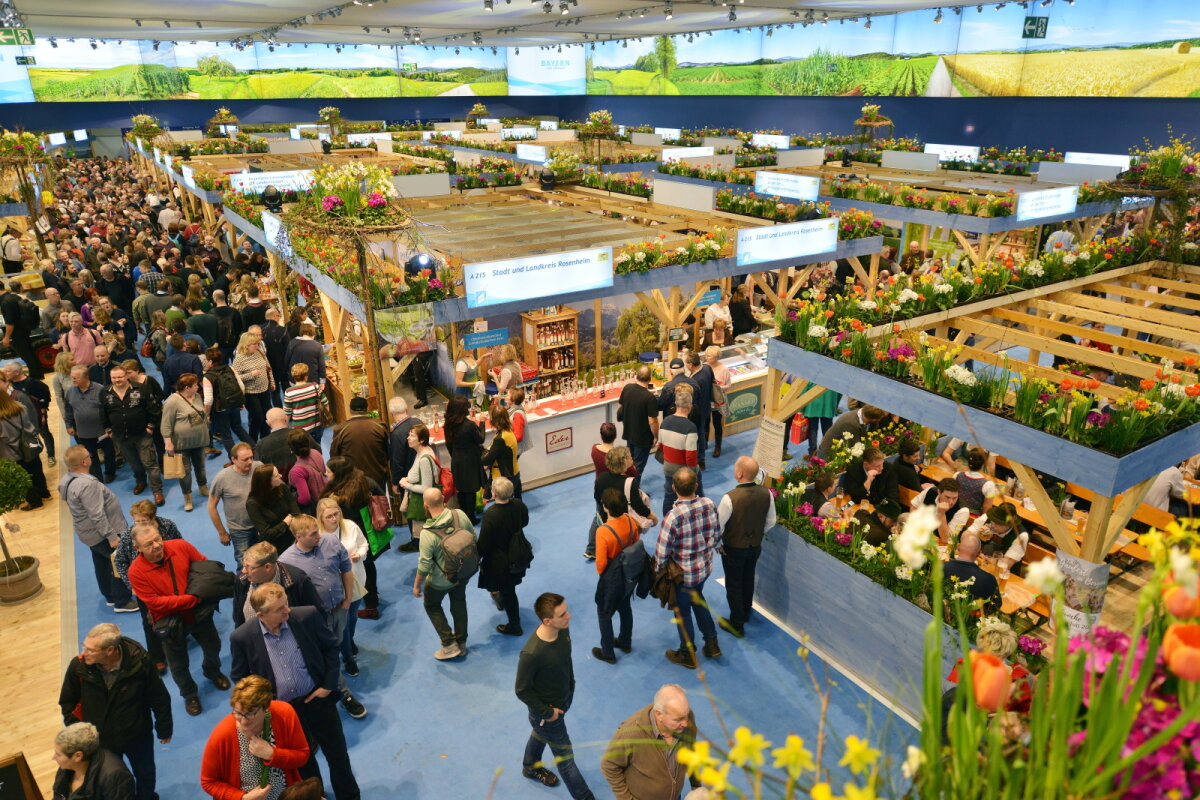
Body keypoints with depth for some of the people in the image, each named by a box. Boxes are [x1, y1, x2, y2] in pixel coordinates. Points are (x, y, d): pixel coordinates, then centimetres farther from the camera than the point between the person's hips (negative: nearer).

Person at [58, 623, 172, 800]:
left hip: (138, 736, -1)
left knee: (145, 773, 26)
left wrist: (164, 730, -6)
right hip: (100, 739, 1)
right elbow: (67, 702, -4)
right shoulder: (78, 666, -25)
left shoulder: (140, 663, -31)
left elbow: (159, 699, -16)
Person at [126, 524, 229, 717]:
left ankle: (213, 672, 57)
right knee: (178, 665, 17)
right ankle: (190, 694, 45)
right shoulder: (136, 571, -23)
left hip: (199, 613, 3)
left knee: (213, 647, 24)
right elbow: (155, 602, -25)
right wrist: (192, 598, -27)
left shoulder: (181, 547, -17)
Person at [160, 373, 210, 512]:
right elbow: (166, 425, -17)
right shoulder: (172, 401, -18)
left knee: (200, 466, 19)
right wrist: (168, 443, -19)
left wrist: (206, 435, 18)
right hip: (182, 443, -6)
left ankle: (204, 489, 36)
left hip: (199, 441, 6)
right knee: (185, 470, 3)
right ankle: (187, 498, 14)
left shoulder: (197, 397, 4)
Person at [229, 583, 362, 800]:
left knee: (337, 753, 16)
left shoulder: (308, 616, -20)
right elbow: (240, 678, -1)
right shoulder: (242, 637, -19)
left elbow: (331, 647, -4)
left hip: (318, 699, 0)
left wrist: (329, 685, -7)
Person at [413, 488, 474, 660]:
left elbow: (425, 565, -22)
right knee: (459, 604, 25)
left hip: (441, 580, -4)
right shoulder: (460, 515, -19)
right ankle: (461, 643, 40)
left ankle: (449, 645, 24)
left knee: (432, 606, 23)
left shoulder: (427, 533, -31)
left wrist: (417, 585, -5)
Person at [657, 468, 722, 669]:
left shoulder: (673, 517, -33)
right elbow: (717, 535, 0)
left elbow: (662, 554, -24)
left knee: (682, 611, 19)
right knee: (697, 599, 31)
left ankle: (687, 654, 38)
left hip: (683, 574, -5)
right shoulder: (710, 505, -17)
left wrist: (661, 567, -3)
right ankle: (712, 643, 40)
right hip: (705, 568, 5)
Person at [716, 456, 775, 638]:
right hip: (755, 546, 5)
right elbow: (770, 522, -2)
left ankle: (737, 625, 29)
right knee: (748, 579, 27)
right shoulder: (766, 493, -16)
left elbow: (718, 526, -21)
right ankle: (746, 612, 50)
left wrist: (717, 543, -2)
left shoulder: (730, 498, -32)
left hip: (733, 549, -5)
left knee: (733, 585, 14)